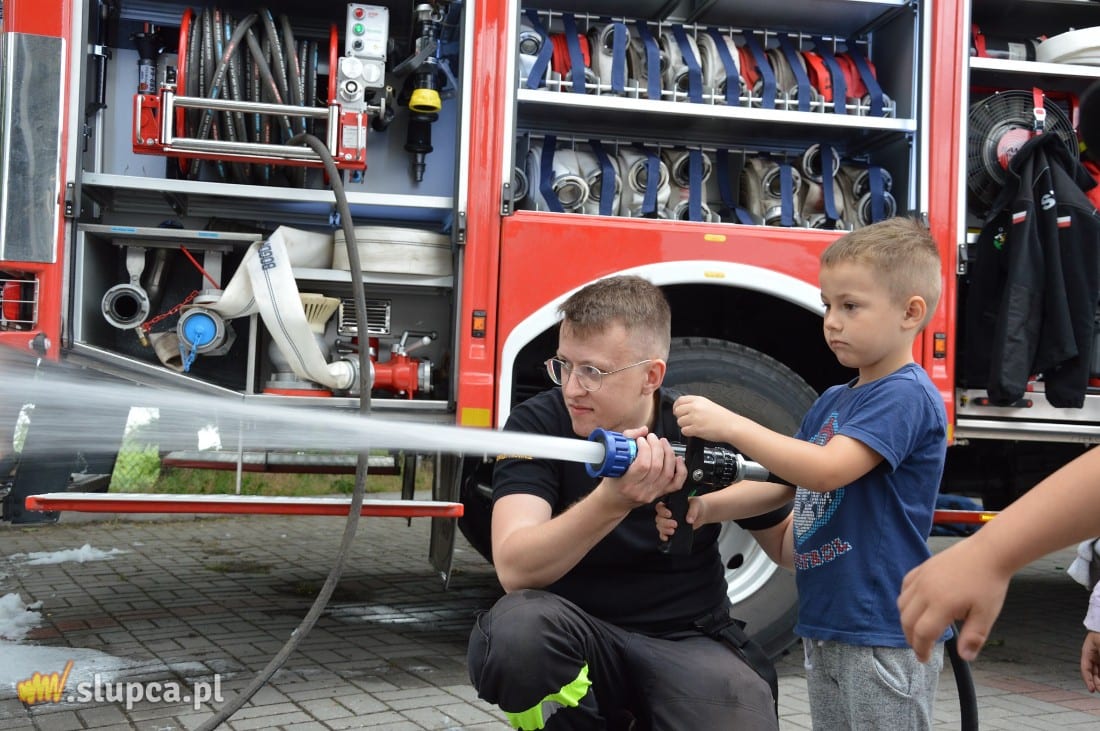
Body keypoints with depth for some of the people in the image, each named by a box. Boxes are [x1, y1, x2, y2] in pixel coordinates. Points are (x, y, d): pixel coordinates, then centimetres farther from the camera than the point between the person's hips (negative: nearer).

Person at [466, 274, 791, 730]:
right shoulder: (536, 424, -12)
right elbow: (514, 568, -26)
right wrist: (611, 501, -41)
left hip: (686, 641, 1)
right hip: (575, 639, -1)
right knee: (515, 629, -33)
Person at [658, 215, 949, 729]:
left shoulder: (905, 396, -15)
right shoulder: (831, 402, 13)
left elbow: (826, 471, -26)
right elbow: (781, 482, 15)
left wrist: (731, 425, -24)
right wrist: (705, 507, 0)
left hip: (886, 634, -9)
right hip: (825, 628, 9)